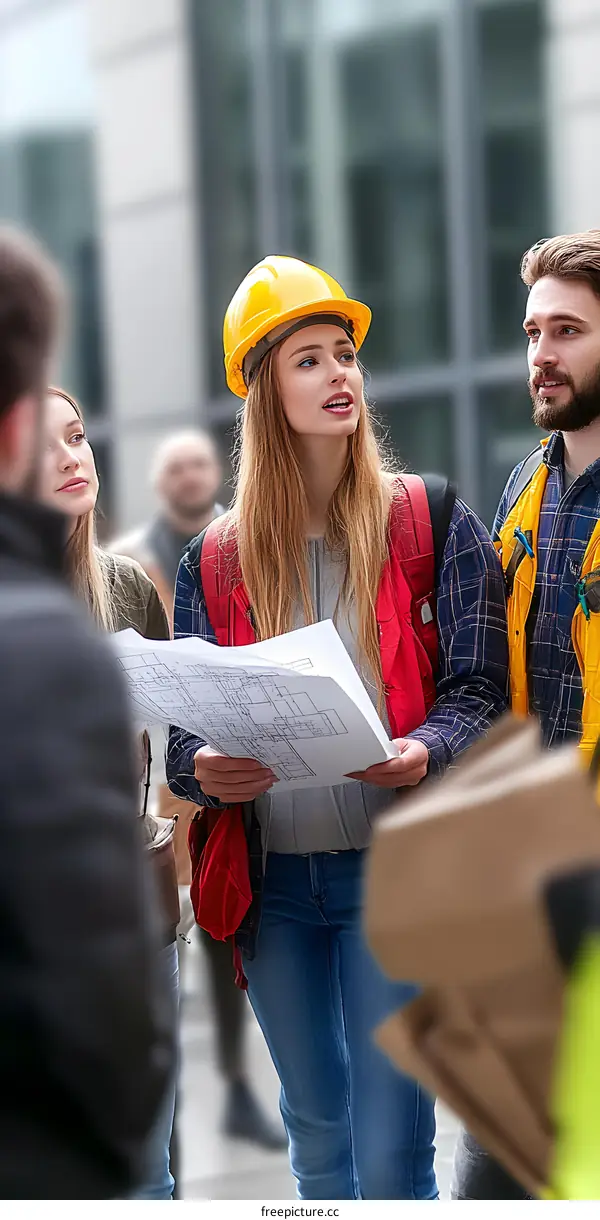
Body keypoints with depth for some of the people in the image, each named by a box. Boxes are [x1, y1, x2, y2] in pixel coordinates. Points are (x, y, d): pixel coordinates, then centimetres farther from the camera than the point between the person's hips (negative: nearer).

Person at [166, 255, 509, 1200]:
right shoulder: (216, 558, 7)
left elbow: (480, 686, -3)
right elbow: (184, 723, 7)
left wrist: (425, 751, -24)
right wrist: (203, 770, -16)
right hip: (272, 881, 3)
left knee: (392, 1156, -6)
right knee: (317, 1138, 17)